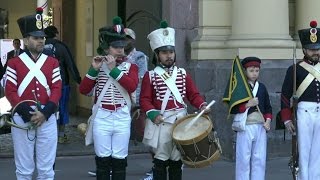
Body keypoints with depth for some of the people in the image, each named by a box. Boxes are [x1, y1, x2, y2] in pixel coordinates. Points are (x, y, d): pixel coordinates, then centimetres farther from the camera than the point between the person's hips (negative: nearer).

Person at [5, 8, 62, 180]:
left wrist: (44, 113, -13)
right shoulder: (14, 63, 2)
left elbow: (57, 89, 1)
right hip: (22, 118, -2)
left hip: (47, 118, 2)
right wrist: (27, 113, -15)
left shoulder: (53, 62, 7)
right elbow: (10, 91, -4)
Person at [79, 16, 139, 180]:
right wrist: (94, 70, -13)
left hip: (122, 118, 0)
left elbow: (132, 86, -16)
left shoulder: (130, 67, 3)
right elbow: (83, 90, -2)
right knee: (102, 160, 5)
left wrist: (114, 69, -17)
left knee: (119, 160, 5)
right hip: (101, 118, 0)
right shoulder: (98, 66, 6)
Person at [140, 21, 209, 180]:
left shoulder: (183, 74, 9)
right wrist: (153, 114, -22)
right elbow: (145, 99, -6)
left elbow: (193, 95, 7)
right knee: (161, 161, 1)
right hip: (161, 123, -3)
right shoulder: (150, 76, -1)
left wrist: (202, 106, -12)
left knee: (177, 160, 9)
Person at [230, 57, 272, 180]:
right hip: (245, 127, -4)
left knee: (260, 159, 6)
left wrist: (268, 120, 1)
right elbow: (233, 109, -7)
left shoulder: (261, 87, 12)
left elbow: (268, 107, 16)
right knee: (244, 160, -1)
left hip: (261, 127, 5)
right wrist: (247, 105, -18)